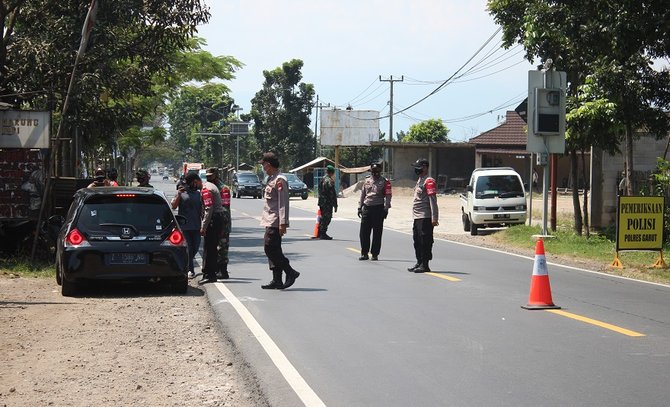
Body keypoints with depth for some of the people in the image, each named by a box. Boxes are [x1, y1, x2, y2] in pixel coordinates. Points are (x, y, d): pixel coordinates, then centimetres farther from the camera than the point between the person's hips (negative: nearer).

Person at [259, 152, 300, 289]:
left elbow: (283, 203, -19)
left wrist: (283, 223, -23)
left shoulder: (279, 180, -13)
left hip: (275, 222, -10)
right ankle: (277, 280, 11)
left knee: (270, 248, -13)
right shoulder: (271, 179, 18)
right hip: (270, 221, 10)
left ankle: (291, 273, -5)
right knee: (272, 250, 9)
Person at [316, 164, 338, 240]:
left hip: (321, 202, 9)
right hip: (328, 203, -9)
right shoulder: (330, 181, -16)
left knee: (323, 217, 17)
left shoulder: (322, 180, 12)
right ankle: (323, 234, -3)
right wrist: (335, 205, -14)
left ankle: (319, 233, 22)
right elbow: (332, 194, -18)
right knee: (326, 218, -4)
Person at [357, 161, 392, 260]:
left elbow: (388, 196, -2)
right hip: (367, 208, 4)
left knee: (377, 233, 1)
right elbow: (362, 194, 19)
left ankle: (375, 254, 8)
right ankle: (364, 253, 11)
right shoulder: (367, 180, 13)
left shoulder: (384, 182, 1)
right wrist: (360, 207, 14)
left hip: (378, 208, -4)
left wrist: (386, 209, -9)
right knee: (364, 232, 1)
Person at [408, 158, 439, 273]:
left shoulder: (429, 181, -12)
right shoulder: (420, 180, 19)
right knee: (417, 241, 15)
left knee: (425, 241, -7)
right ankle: (419, 262, 25)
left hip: (425, 218, -10)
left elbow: (433, 201, -18)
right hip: (417, 217, 10)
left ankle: (425, 265, -4)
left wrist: (434, 218, -22)